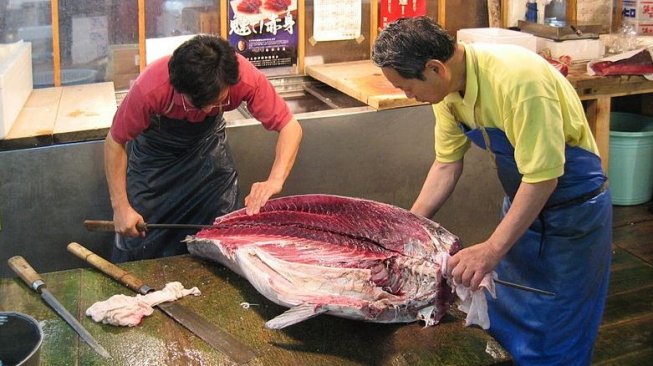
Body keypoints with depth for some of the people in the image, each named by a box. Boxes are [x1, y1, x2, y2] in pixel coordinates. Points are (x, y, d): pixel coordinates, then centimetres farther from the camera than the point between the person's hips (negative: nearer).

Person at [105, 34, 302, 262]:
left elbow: (290, 126, -28)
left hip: (207, 143, 2)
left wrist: (275, 180, -44)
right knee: (138, 243, 0)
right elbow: (115, 142, -23)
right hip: (155, 151, -2)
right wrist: (120, 206, -24)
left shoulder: (246, 79, -35)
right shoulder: (150, 89, -39)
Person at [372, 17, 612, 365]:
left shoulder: (518, 78, -33)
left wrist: (492, 249, -30)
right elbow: (447, 164, 4)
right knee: (503, 323, 17)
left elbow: (543, 176, -30)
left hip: (572, 205, -7)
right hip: (521, 202, 7)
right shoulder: (448, 88, -8)